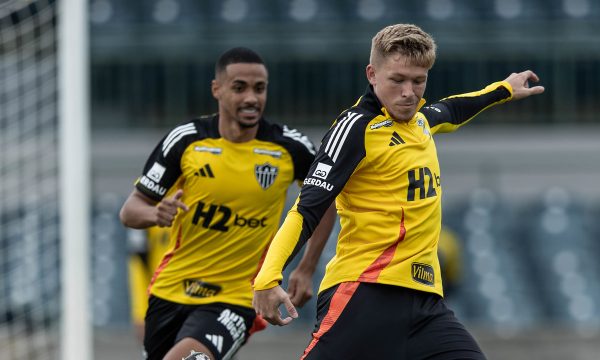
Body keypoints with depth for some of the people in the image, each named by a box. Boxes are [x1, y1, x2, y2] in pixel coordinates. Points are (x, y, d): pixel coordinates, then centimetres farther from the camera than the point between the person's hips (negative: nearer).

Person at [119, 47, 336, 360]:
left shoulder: (289, 148, -7)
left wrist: (306, 269, 6)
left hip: (236, 298, -3)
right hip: (171, 290, 3)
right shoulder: (185, 140, -7)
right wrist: (156, 213, -25)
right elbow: (130, 211, -1)